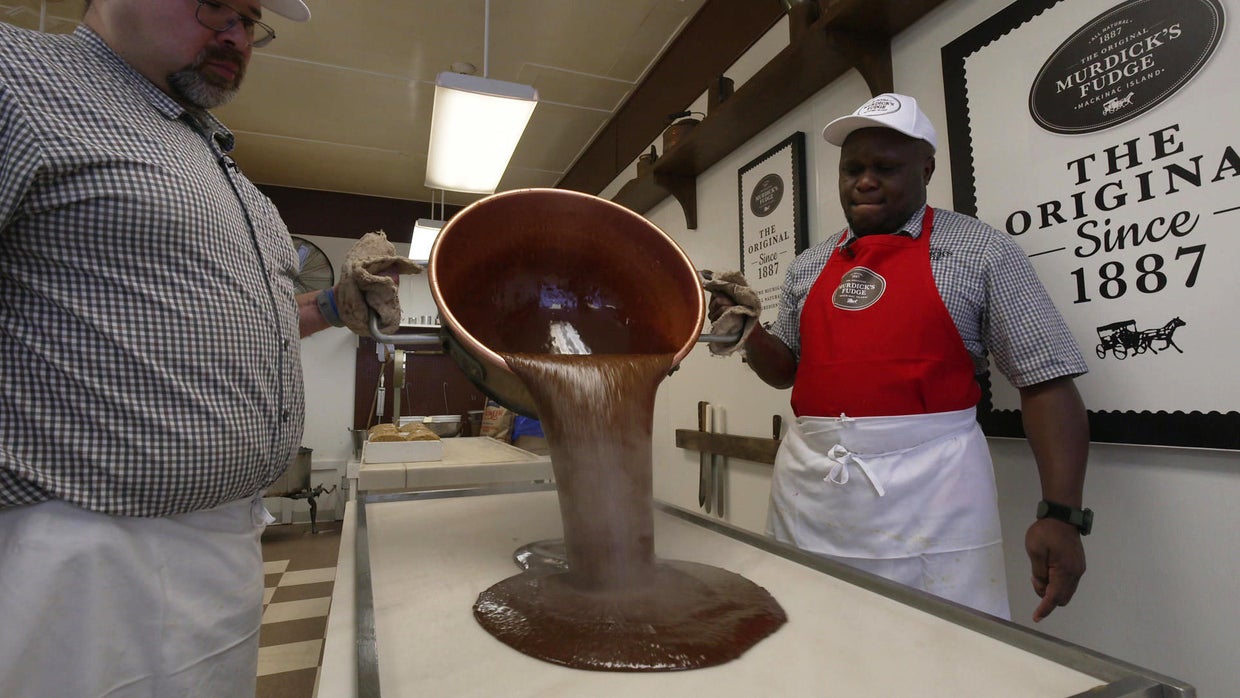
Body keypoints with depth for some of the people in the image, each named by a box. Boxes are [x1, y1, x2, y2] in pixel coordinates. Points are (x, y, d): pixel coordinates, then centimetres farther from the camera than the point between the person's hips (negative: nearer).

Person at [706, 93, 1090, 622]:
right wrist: (746, 330, -1)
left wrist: (1062, 513, -12)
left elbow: (1047, 381, -4)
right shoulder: (809, 265, 11)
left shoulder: (980, 250, 0)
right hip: (807, 485, 4)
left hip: (927, 486, -3)